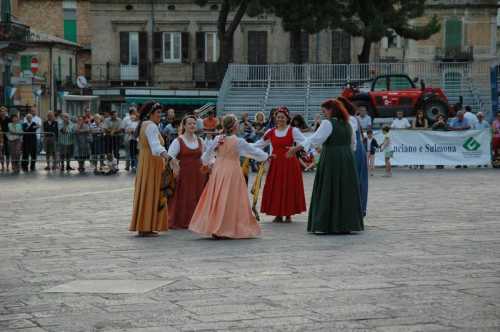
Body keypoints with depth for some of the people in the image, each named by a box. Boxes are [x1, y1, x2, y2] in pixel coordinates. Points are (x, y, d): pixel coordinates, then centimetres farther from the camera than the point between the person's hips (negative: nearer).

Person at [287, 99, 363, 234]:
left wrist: (297, 148, -22)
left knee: (328, 192, -2)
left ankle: (325, 225, -4)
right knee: (346, 192, 9)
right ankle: (347, 225, 11)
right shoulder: (347, 124, 12)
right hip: (347, 161, 7)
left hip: (331, 161, -7)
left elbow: (315, 138, -20)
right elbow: (352, 144, 18)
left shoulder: (327, 123, -9)